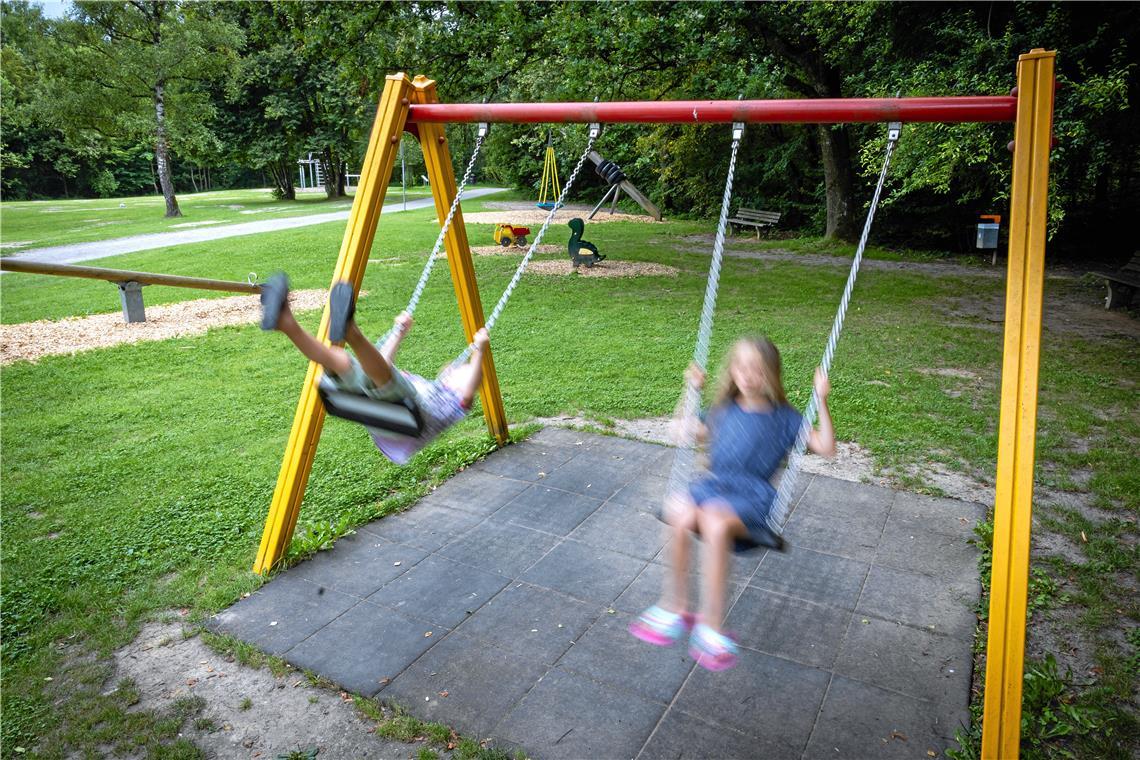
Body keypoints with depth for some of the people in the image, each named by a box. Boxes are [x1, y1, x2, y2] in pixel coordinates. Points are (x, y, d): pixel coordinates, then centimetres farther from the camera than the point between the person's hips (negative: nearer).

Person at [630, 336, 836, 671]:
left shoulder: (784, 417, 12)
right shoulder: (724, 410, 23)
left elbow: (826, 447, 4)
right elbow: (690, 429, 35)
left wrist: (822, 401, -3)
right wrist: (693, 389, 26)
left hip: (751, 495, -3)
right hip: (713, 484, 3)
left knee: (716, 522, -39)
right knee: (680, 514, -34)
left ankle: (711, 624, -29)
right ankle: (675, 606, -21)